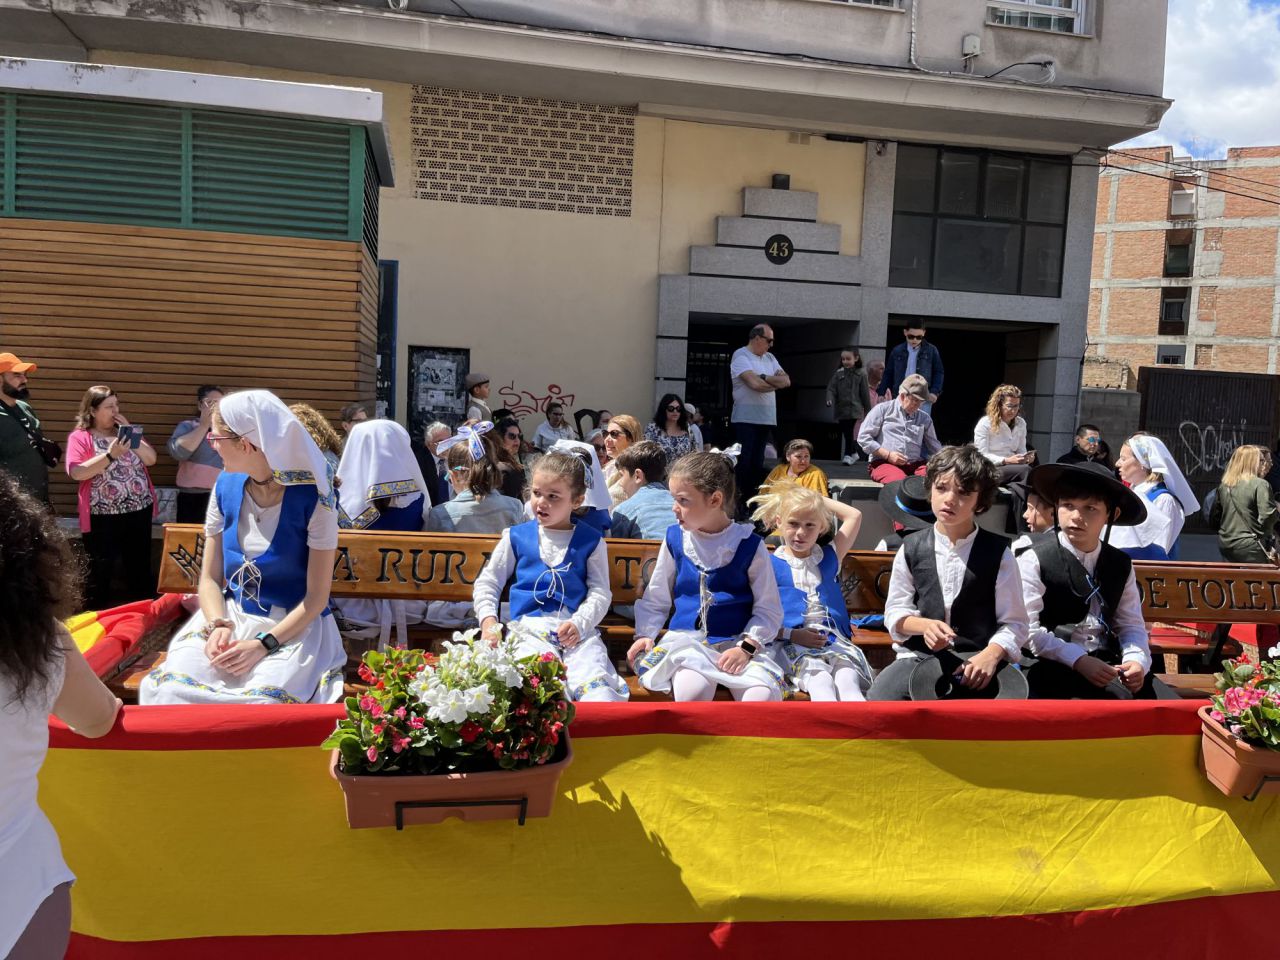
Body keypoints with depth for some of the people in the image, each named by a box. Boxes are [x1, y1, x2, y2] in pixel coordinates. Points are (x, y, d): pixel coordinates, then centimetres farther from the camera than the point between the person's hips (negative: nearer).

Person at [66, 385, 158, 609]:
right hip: (103, 516, -4)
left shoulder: (126, 432, 13)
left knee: (140, 569, 13)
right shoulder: (80, 437, -2)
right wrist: (110, 454, -21)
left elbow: (151, 459, 3)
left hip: (139, 511, 5)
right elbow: (77, 473, -15)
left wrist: (131, 432, -4)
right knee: (100, 573, 3)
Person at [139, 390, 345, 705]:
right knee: (169, 690, -23)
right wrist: (219, 625, -12)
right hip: (230, 616, 4)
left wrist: (263, 644, -21)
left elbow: (317, 597, -10)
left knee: (263, 702, -32)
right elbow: (209, 578, 8)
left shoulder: (312, 498, -12)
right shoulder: (226, 488, 4)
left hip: (294, 626, -4)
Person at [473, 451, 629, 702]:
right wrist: (489, 621, 1)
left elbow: (600, 592, 8)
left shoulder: (591, 540, 14)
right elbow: (487, 582, 18)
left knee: (597, 682, -27)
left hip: (578, 629, 0)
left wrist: (579, 623, -10)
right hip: (529, 626, 0)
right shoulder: (516, 537, 16)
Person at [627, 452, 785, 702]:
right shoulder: (674, 538, 6)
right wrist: (645, 634, 3)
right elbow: (656, 598, 16)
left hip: (738, 643, -1)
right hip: (687, 639, 1)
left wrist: (746, 648, -11)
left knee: (763, 696, -29)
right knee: (692, 689, -32)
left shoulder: (749, 545, -2)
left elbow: (768, 610, 2)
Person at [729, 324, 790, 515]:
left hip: (766, 419, 7)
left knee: (757, 463, 9)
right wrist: (776, 382, -2)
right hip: (746, 418, -7)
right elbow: (754, 383, -20)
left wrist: (764, 377, -11)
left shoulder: (769, 358, 16)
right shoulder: (741, 355, -7)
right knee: (743, 462, -6)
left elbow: (786, 381, 5)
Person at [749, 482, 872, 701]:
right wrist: (792, 634, -10)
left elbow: (854, 515, 25)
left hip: (834, 642, 3)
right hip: (792, 645, -3)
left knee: (848, 680, -33)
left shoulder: (829, 558, 23)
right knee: (820, 681, -37)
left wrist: (819, 499, 27)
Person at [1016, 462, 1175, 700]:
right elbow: (1028, 629, -13)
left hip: (1108, 663, 6)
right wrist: (1078, 660, -20)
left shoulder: (1120, 565, 13)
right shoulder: (1034, 558, -6)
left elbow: (1131, 625, 12)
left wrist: (1136, 659, -9)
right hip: (1055, 666, -5)